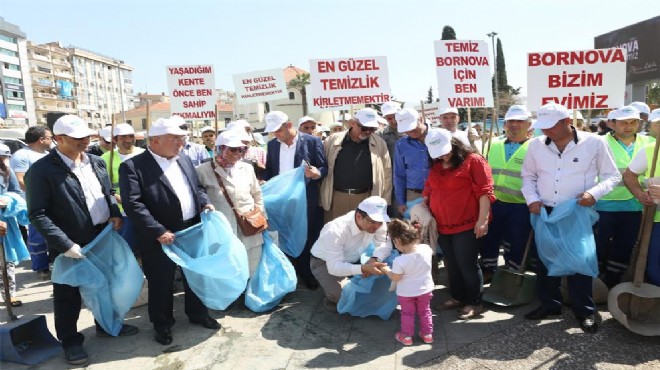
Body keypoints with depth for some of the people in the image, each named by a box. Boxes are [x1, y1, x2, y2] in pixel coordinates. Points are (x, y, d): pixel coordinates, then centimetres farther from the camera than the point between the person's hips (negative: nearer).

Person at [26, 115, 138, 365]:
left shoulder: (96, 162, 5)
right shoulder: (41, 170, -15)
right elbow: (37, 214, -17)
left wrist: (115, 213, -3)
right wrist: (65, 244, -23)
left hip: (103, 237, 6)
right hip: (71, 245, -6)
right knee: (69, 295, 11)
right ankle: (71, 341, 30)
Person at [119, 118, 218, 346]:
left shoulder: (184, 159, 8)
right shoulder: (133, 166, -13)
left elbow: (196, 187, 18)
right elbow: (133, 204, -20)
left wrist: (205, 203, -2)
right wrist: (158, 231, -24)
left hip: (192, 230, 6)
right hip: (160, 237, -6)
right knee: (161, 282, 10)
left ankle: (197, 313, 38)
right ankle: (162, 324, 31)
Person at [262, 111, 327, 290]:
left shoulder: (312, 141, -7)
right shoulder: (272, 145, 7)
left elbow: (324, 167, -6)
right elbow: (269, 170, 15)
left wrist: (316, 173, -28)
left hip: (307, 201, -3)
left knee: (309, 239, 6)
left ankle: (310, 274, 21)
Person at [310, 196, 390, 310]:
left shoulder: (377, 222, -22)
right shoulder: (335, 231, -37)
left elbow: (385, 244, -11)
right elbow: (334, 267, -38)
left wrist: (374, 259, -33)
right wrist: (364, 268, -51)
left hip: (354, 260, 6)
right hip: (325, 263, -6)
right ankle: (333, 298, 7)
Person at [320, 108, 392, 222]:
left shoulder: (379, 144, 0)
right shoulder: (332, 141, -1)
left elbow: (386, 174, 5)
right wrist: (321, 199, 2)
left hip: (365, 198, 1)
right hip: (336, 197, 0)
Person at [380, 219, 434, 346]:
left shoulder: (399, 261, -33)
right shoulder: (426, 249, -21)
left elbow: (395, 278, -19)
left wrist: (386, 270, -1)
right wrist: (416, 241, 7)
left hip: (406, 292, -4)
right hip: (425, 289, 4)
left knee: (407, 313, 19)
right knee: (425, 311, 24)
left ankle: (406, 336, 31)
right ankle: (427, 334, 35)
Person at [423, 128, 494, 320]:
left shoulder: (473, 161, -9)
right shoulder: (436, 166, 13)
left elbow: (484, 191, -14)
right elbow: (428, 191, 21)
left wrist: (482, 220, -20)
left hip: (467, 226, -6)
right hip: (443, 226, 7)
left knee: (467, 264, 0)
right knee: (451, 265, 15)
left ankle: (474, 303, 17)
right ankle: (457, 297, 32)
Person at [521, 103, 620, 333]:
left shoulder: (593, 143, -8)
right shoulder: (536, 145, 0)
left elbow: (612, 175, -1)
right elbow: (528, 176, 11)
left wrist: (594, 193, -18)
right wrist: (532, 199, -4)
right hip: (545, 213, 3)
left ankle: (585, 311, 22)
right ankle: (549, 304, 29)